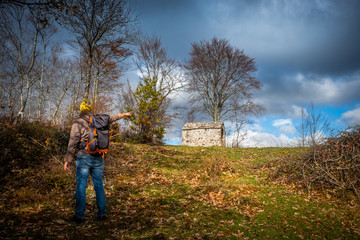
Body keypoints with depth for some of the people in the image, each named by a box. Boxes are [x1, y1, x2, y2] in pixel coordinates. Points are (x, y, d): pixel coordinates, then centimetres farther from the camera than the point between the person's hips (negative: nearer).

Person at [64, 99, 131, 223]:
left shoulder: (77, 123, -6)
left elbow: (72, 143, -11)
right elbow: (111, 118, 24)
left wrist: (67, 160, -7)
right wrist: (124, 114, 43)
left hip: (83, 157, -4)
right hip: (98, 158, 4)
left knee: (81, 186, 3)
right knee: (99, 185, 11)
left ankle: (79, 215, 8)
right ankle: (102, 213, 18)